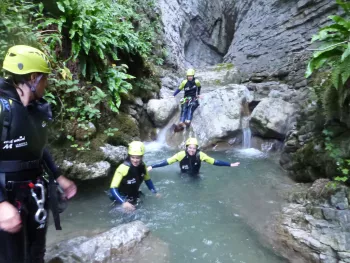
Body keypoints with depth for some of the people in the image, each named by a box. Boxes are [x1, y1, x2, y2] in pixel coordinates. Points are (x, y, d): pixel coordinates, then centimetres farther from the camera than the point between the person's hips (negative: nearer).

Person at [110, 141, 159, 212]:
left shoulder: (142, 166, -14)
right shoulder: (123, 168, -32)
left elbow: (147, 180, 6)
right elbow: (113, 188, -34)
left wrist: (155, 193, -1)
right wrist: (123, 202, -46)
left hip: (135, 197, 5)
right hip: (123, 199, -5)